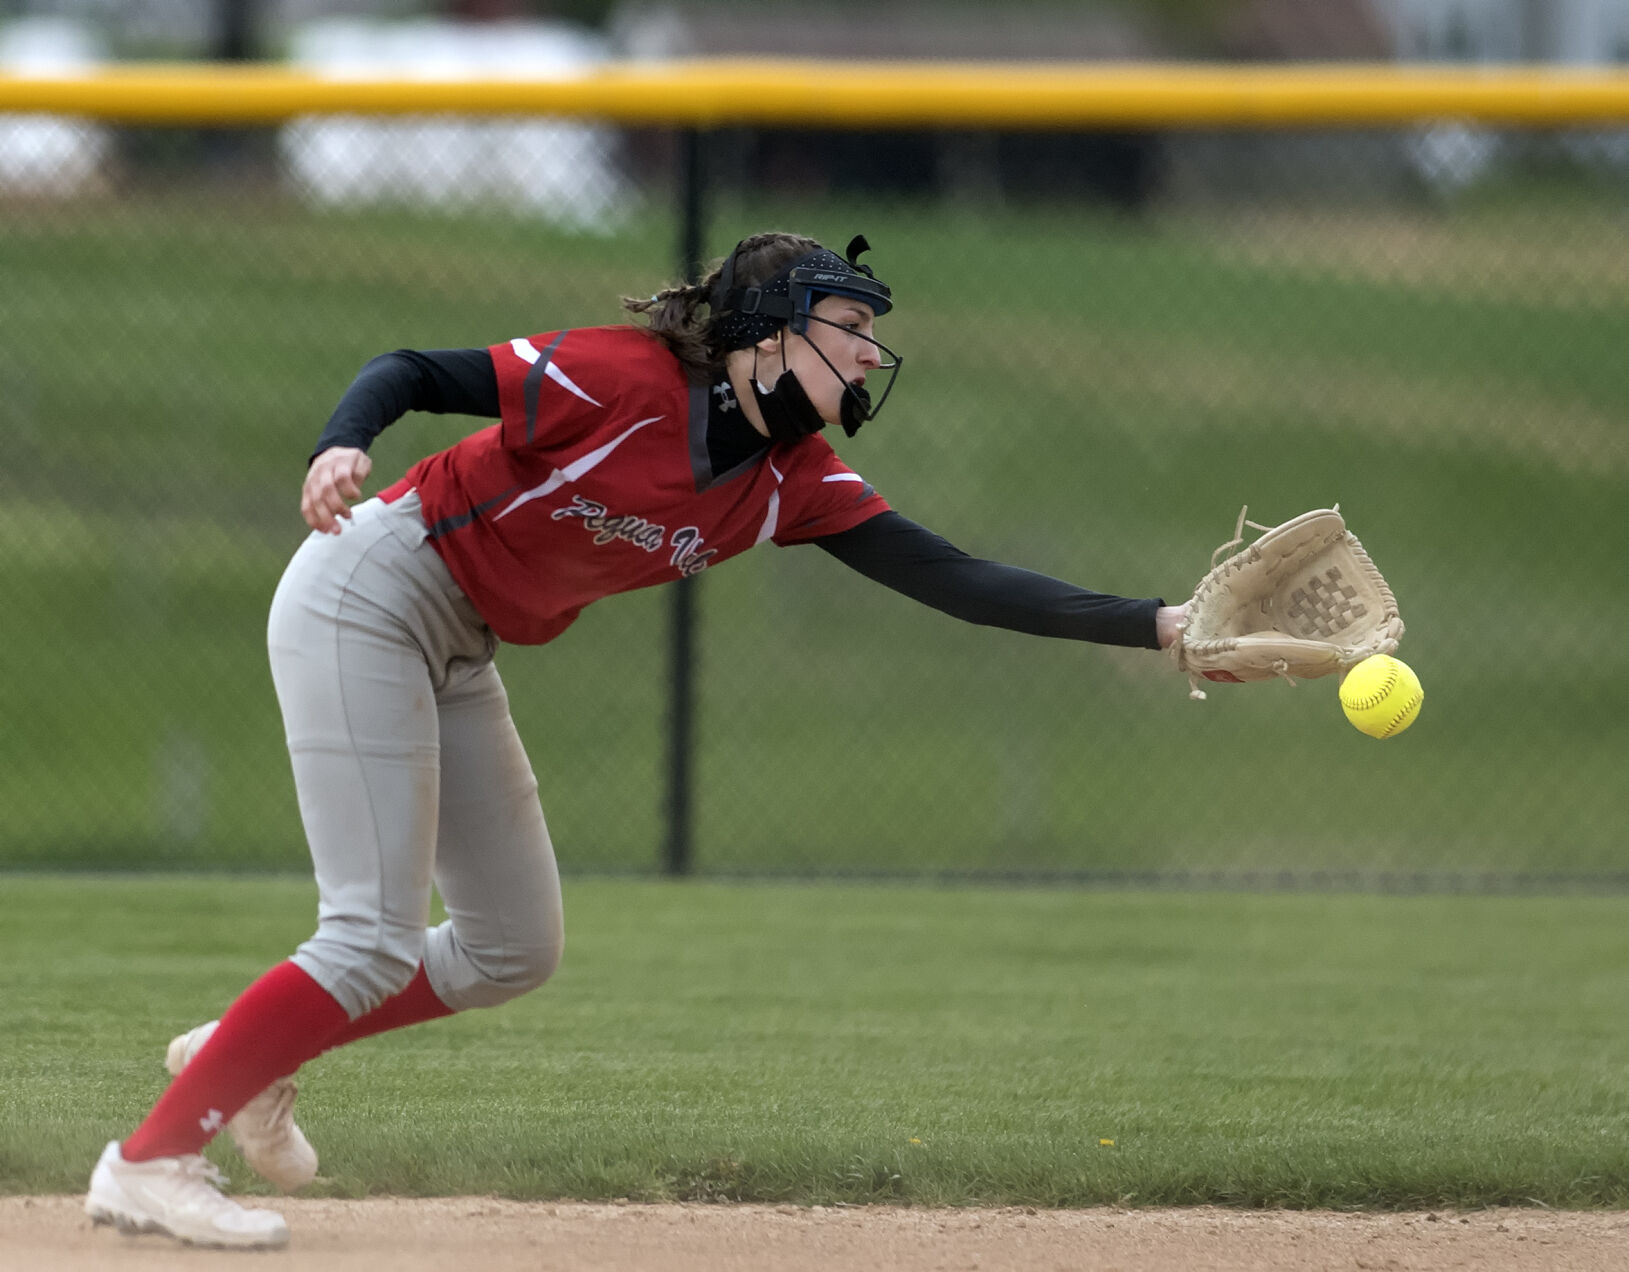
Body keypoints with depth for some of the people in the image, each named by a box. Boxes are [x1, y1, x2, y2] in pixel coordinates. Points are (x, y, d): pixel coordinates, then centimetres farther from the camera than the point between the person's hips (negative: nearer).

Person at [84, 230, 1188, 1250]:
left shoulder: (797, 483, -1)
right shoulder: (630, 379, -22)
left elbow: (951, 579, -7)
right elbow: (416, 372, -22)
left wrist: (1157, 626, -14)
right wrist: (344, 447, -43)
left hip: (457, 661, 9)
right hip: (367, 601, -9)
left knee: (515, 952, 11)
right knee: (375, 942, -15)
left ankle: (247, 1058, 24)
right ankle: (149, 1162, -8)